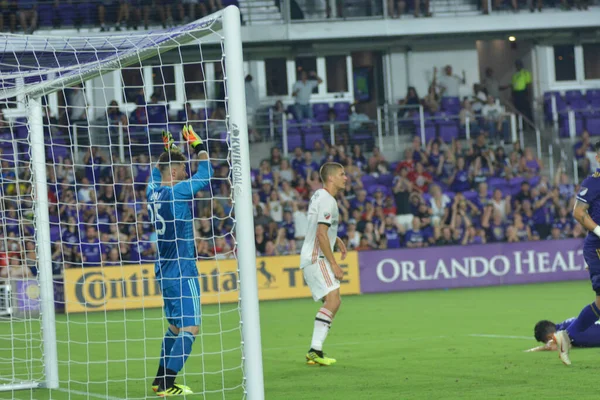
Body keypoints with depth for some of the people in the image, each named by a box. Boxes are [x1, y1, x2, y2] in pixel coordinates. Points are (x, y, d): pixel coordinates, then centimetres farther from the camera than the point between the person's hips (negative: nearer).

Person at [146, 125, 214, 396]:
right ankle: (166, 385, -14)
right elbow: (205, 175, -9)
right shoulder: (176, 192, -15)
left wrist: (168, 150, 28)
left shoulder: (153, 191, 6)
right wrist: (198, 146, 0)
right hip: (181, 271, -9)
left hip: (164, 270, 9)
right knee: (190, 328, -8)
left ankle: (161, 380, 21)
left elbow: (157, 171, 29)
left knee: (175, 326, 18)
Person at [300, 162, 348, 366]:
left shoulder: (319, 195, 17)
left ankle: (315, 351, 9)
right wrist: (334, 264, -19)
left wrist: (337, 239, 24)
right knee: (333, 300, -21)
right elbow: (321, 235, -20)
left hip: (312, 259, 11)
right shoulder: (327, 201, -15)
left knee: (333, 302, 12)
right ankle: (315, 350, -28)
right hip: (316, 259, -11)